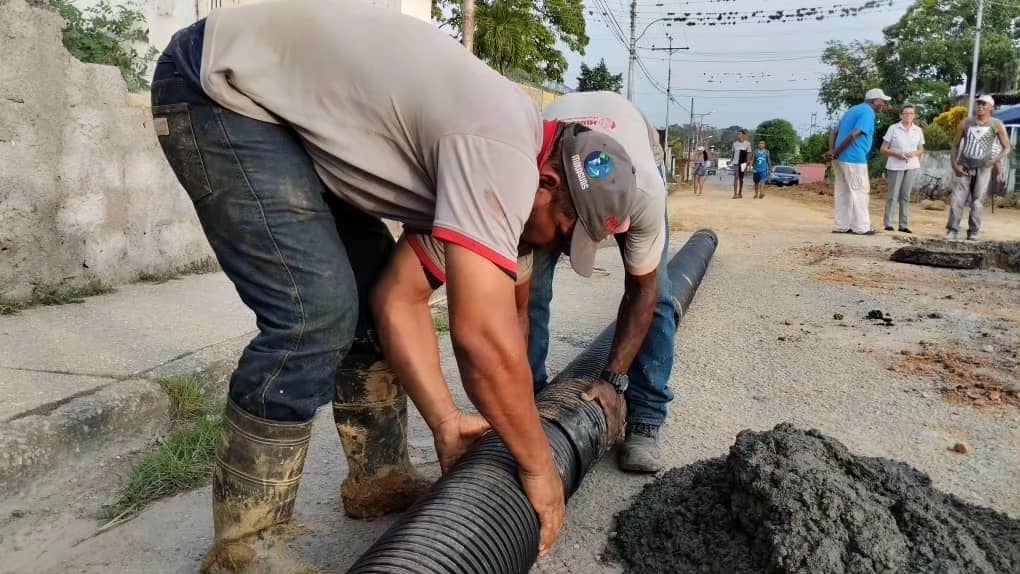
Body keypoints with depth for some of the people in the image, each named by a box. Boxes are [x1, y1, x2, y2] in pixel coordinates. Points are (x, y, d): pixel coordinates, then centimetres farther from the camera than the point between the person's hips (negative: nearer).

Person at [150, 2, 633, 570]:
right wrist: (540, 467, -15)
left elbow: (400, 299, 2)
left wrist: (447, 422, -2)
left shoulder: (491, 144, 5)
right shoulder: (504, 155, -24)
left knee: (368, 289, 6)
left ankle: (380, 479, 19)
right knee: (314, 315, -18)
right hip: (221, 85, -10)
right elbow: (484, 336, -30)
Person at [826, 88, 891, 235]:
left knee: (843, 193, 10)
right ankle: (861, 227, 2)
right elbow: (854, 135, -20)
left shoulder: (853, 110, 21)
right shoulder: (868, 112, -8)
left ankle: (842, 226, 12)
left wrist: (832, 151, -1)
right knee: (859, 192, -1)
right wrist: (836, 153, -15)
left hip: (841, 158, 9)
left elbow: (834, 133, 15)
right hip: (854, 158, -9)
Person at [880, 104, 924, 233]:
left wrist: (914, 153, -9)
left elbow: (921, 150, 13)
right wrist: (896, 154, -17)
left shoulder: (918, 130, 7)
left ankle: (904, 224, 9)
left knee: (906, 195, 6)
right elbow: (883, 149, -2)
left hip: (911, 166, 3)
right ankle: (888, 223, 1)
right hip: (895, 166, -3)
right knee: (893, 195, -4)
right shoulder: (893, 128, -2)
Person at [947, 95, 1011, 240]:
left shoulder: (996, 125, 0)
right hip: (964, 167, 1)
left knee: (977, 202, -2)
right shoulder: (966, 123, 5)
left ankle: (974, 232, 6)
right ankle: (953, 230, -1)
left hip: (983, 168, -1)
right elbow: (955, 145, 9)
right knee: (956, 200, -7)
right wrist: (954, 165, -3)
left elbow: (1007, 147, 5)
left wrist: (997, 159, -14)